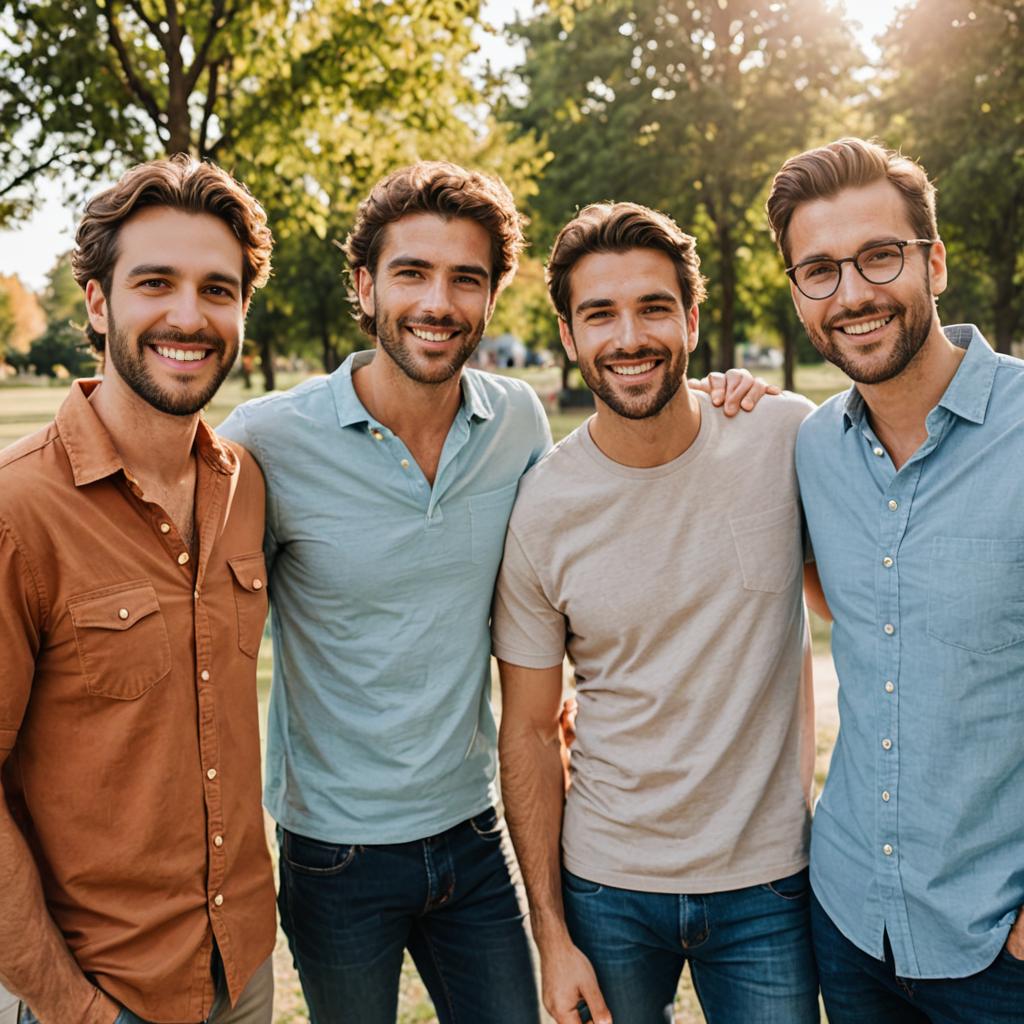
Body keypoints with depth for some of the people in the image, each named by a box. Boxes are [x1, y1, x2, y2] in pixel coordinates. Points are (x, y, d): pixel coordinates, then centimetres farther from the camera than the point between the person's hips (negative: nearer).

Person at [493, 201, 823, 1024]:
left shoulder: (789, 439, -11)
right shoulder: (542, 508, -10)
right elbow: (529, 730, -2)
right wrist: (552, 934, -3)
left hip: (770, 877, 0)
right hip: (606, 889, 0)